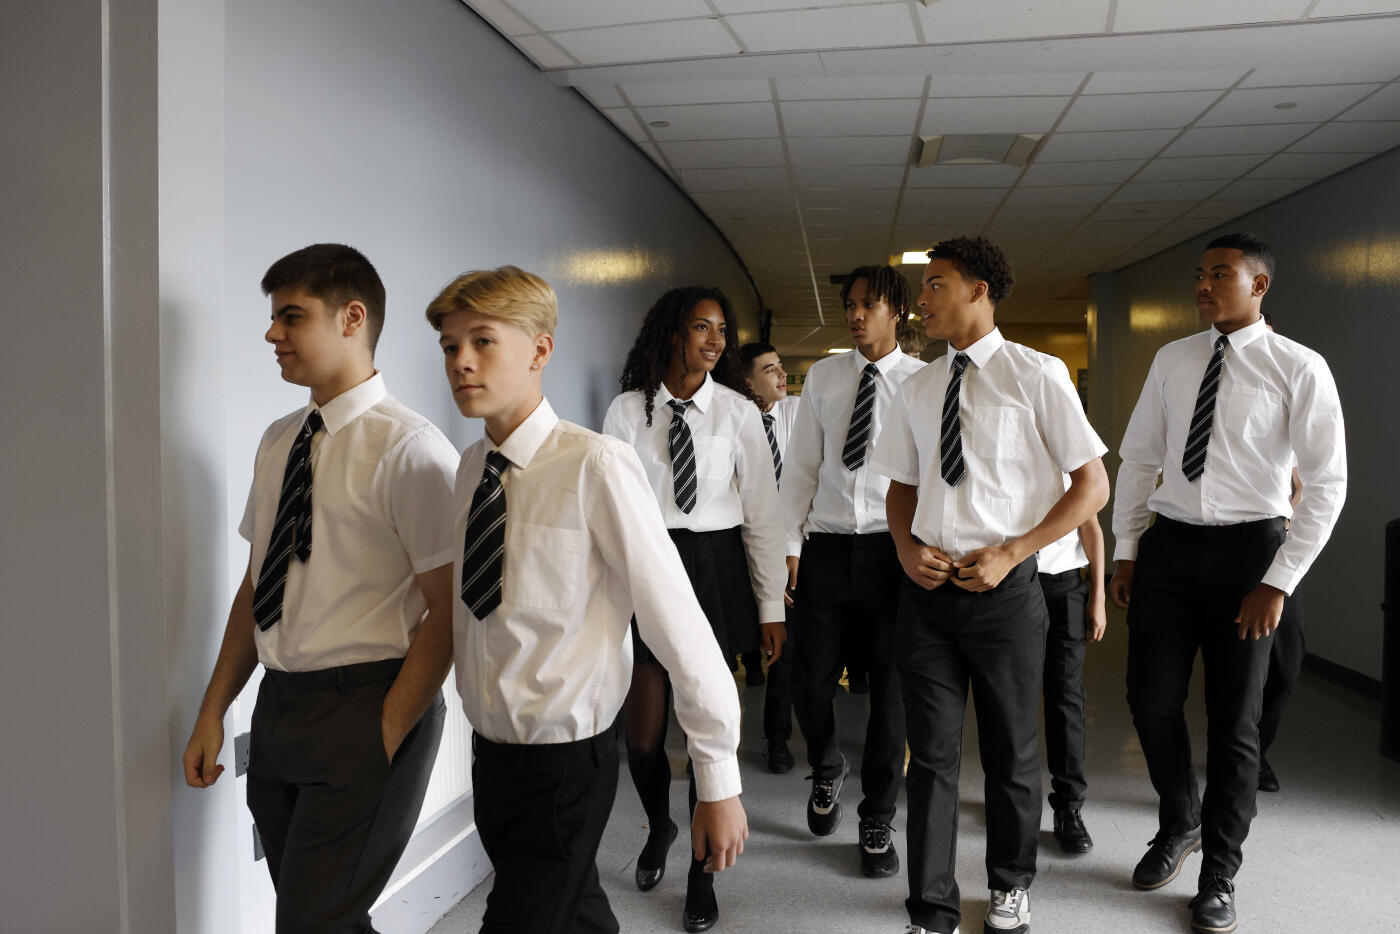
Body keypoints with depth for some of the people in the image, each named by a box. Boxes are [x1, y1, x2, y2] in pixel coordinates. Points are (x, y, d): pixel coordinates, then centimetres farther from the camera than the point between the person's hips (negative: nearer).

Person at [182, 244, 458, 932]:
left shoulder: (409, 448, -15)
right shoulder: (277, 442, 9)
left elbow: (448, 613, -15)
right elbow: (256, 585, 15)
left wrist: (386, 735, -15)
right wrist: (214, 713, 13)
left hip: (365, 710, -7)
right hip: (277, 708, 8)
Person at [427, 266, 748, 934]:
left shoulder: (596, 465, -20)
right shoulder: (471, 468, 2)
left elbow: (679, 625, -19)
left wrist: (719, 783, -15)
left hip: (568, 760, -6)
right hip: (491, 751, 6)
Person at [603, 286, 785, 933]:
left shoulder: (738, 411, -1)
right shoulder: (627, 411, 1)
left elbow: (762, 513, 0)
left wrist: (771, 608, -1)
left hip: (715, 569, 0)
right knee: (642, 735, 5)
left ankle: (702, 875, 26)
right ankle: (659, 826, 40)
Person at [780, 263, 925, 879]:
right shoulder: (822, 377, 9)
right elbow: (801, 466, 9)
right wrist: (790, 545, 5)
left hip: (891, 549, -2)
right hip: (827, 546, 2)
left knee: (890, 688, 6)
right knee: (810, 682, 5)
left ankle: (877, 822, 25)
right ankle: (826, 771, 38)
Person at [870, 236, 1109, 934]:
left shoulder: (1036, 374, -4)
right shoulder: (917, 388, 11)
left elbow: (1092, 486, -4)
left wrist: (1009, 553, -12)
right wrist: (907, 548, -2)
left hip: (1003, 588, -3)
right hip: (926, 589, 4)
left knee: (1011, 751, 13)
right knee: (932, 753, 8)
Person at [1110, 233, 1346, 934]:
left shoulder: (1299, 369, -5)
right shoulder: (1172, 360, 7)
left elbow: (1325, 483, -8)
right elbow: (1137, 458, 11)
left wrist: (1278, 583, -12)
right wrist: (1126, 552, 6)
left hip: (1246, 548, -3)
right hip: (1168, 545, 4)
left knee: (1234, 720, 6)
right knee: (1151, 700, 6)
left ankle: (1219, 874, 26)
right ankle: (1179, 823, 36)